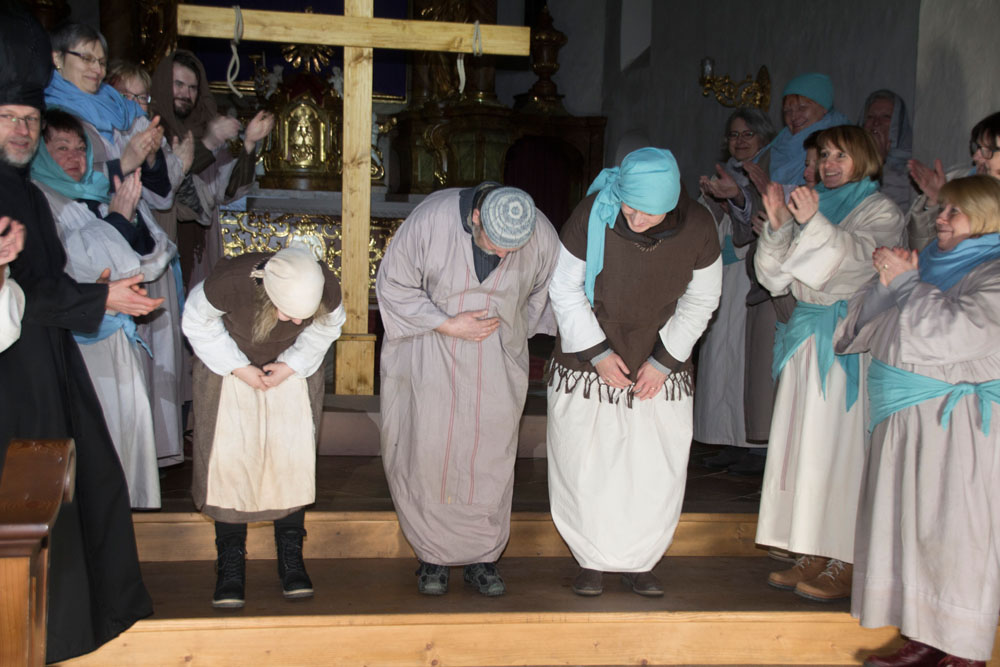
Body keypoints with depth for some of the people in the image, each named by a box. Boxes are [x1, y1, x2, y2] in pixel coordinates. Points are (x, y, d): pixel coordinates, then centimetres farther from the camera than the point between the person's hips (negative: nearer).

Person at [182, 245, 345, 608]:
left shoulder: (328, 289, -30)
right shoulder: (228, 282, -36)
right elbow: (197, 323, -14)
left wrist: (292, 365, -14)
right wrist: (238, 368, -17)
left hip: (292, 369, 2)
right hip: (229, 367, -1)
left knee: (294, 456, -6)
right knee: (229, 458, -9)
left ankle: (291, 560, 7)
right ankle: (230, 563, 3)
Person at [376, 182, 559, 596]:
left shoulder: (543, 237, -15)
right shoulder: (431, 218, -23)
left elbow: (544, 292, 7)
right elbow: (392, 285, -13)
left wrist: (512, 332, 10)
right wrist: (447, 325, -19)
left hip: (495, 362, 2)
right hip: (429, 353, -1)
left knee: (489, 456, 3)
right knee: (427, 453, 0)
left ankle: (481, 557, 18)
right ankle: (433, 557, 16)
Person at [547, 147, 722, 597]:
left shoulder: (697, 229, -16)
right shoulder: (591, 216, -21)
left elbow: (701, 301, -1)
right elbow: (564, 288, -9)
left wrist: (665, 360, -7)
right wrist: (597, 352, -13)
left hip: (660, 361, 1)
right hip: (588, 354, -1)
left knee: (656, 467, 2)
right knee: (583, 463, 1)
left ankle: (639, 562, 22)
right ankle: (593, 560, 21)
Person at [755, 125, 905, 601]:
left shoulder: (881, 211, 2)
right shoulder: (813, 206, 17)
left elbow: (857, 258, -18)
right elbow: (775, 277, 10)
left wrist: (814, 223, -31)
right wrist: (777, 226, -5)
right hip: (808, 338, 6)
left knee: (842, 445, -6)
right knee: (804, 444, 5)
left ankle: (846, 562, 2)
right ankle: (813, 555, 13)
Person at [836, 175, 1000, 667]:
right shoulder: (931, 261, 16)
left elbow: (956, 327, -21)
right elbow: (870, 325, 13)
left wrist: (907, 281, -10)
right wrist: (888, 283, -5)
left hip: (955, 422, -7)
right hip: (906, 418, 8)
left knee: (950, 527, -4)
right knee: (910, 523, 10)